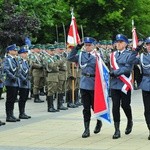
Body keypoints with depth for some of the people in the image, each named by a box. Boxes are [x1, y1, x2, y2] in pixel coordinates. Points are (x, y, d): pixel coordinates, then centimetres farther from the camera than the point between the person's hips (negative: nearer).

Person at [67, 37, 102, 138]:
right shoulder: (81, 55, 7)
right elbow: (70, 58, 4)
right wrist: (77, 48, -3)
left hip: (94, 84, -3)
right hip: (84, 84, 3)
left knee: (95, 106, 8)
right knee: (86, 108, 4)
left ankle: (99, 122, 35)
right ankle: (87, 129, 8)